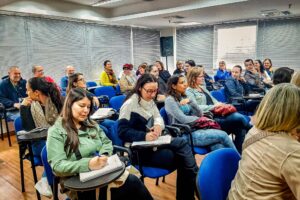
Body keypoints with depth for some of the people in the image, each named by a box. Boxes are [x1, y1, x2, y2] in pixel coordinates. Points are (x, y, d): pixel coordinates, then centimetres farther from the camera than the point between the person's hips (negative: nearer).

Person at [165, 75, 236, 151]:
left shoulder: (184, 98, 17)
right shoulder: (170, 100, -6)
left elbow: (199, 114, 9)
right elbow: (183, 119, -15)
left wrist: (190, 102, -6)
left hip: (193, 129, 7)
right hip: (185, 134, -7)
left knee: (218, 146, -21)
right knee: (222, 135, -15)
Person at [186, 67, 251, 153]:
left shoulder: (203, 88, 24)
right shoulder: (189, 91, -2)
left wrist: (221, 105, 3)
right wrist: (213, 107, -18)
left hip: (217, 114, 8)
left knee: (241, 129, -15)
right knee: (240, 118, -21)